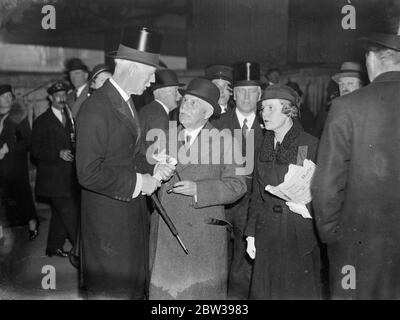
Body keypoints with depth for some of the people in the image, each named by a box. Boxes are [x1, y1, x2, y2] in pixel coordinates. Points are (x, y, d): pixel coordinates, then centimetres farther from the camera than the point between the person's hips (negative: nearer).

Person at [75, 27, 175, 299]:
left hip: (134, 215, 9)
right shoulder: (96, 108, -20)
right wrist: (137, 182, -19)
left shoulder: (126, 102, 11)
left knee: (136, 286, 20)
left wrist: (152, 170, 1)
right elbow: (89, 173, -25)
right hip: (109, 219, -9)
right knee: (112, 289, 6)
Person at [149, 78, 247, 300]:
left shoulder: (223, 141, -2)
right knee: (163, 289, 7)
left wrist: (198, 189, -19)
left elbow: (237, 185, -9)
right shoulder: (166, 138, 11)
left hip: (203, 235, -3)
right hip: (164, 234, 4)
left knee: (200, 291, 3)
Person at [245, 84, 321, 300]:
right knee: (264, 291, 9)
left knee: (299, 291, 4)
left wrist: (308, 209, -21)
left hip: (299, 236, -5)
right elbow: (257, 195, 12)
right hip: (267, 234, 5)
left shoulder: (311, 145, -7)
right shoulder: (264, 148, 9)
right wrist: (251, 234, 8)